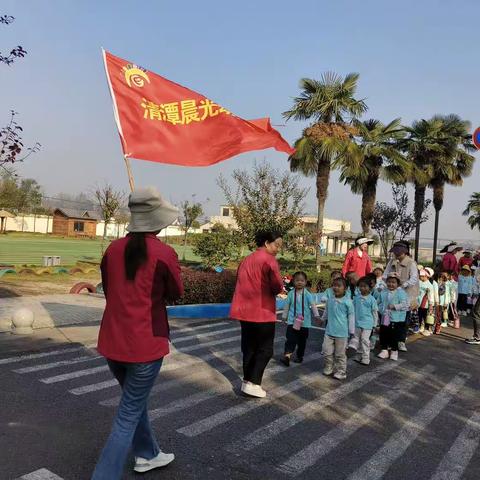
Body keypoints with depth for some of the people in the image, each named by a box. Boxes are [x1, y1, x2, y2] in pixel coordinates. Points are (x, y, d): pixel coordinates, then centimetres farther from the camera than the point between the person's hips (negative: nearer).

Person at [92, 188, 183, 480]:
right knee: (128, 416, 7)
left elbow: (109, 291, 11)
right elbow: (176, 294, -1)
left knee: (135, 401, 26)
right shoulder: (164, 253, -15)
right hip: (145, 344, -6)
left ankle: (147, 455, 45)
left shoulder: (114, 249, 0)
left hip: (112, 342, 6)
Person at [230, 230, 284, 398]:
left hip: (245, 310, 8)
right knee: (265, 349, 3)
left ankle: (247, 381, 21)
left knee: (249, 347, 16)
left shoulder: (246, 260, 15)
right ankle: (253, 383, 0)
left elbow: (243, 284, 14)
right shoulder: (268, 259, -11)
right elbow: (277, 285, -22)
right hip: (262, 311, -8)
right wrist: (275, 291, 0)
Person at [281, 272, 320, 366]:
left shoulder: (308, 294, -4)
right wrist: (284, 317, 10)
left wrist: (317, 316, -10)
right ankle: (287, 355, -21)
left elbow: (313, 305, -5)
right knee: (291, 339, -13)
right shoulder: (291, 293, -1)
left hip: (304, 322, 1)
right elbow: (287, 306, 6)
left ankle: (299, 356, 27)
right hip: (292, 321, -1)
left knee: (302, 341, 12)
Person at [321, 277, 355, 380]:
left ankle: (341, 372, 22)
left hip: (342, 333, -4)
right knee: (327, 352, 9)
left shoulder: (347, 302, -14)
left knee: (340, 354, 8)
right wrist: (324, 319, 29)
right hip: (329, 331, 4)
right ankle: (329, 368, 29)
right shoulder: (330, 300, -1)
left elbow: (351, 316, -8)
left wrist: (351, 331, -5)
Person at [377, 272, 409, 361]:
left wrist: (394, 306, -24)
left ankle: (394, 351, 21)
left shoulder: (401, 292, -9)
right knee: (383, 334, 10)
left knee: (394, 335, 4)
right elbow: (379, 303, 13)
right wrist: (381, 309, -3)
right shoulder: (383, 292, 5)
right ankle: (384, 350, 24)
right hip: (384, 318, 5)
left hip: (396, 318, -4)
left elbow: (404, 304, -16)